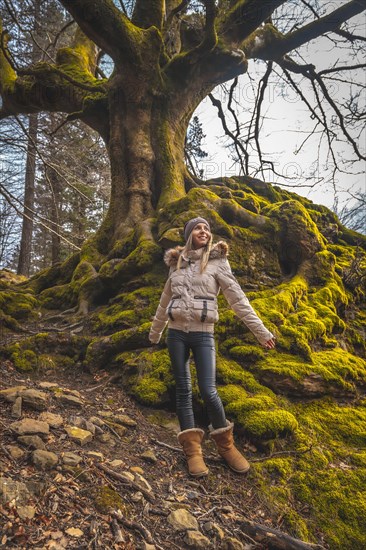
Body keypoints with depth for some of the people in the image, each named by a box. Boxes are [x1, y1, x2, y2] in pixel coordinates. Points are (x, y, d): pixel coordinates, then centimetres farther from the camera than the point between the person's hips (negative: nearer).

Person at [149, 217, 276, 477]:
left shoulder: (217, 262, 0)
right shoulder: (177, 265, 10)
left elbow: (238, 299, -4)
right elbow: (164, 303, 20)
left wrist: (261, 331, -9)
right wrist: (154, 333, 27)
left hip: (203, 334, -3)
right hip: (176, 333, 4)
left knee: (208, 390, -9)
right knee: (183, 390, 4)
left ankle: (226, 444, 13)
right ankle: (193, 449, 13)